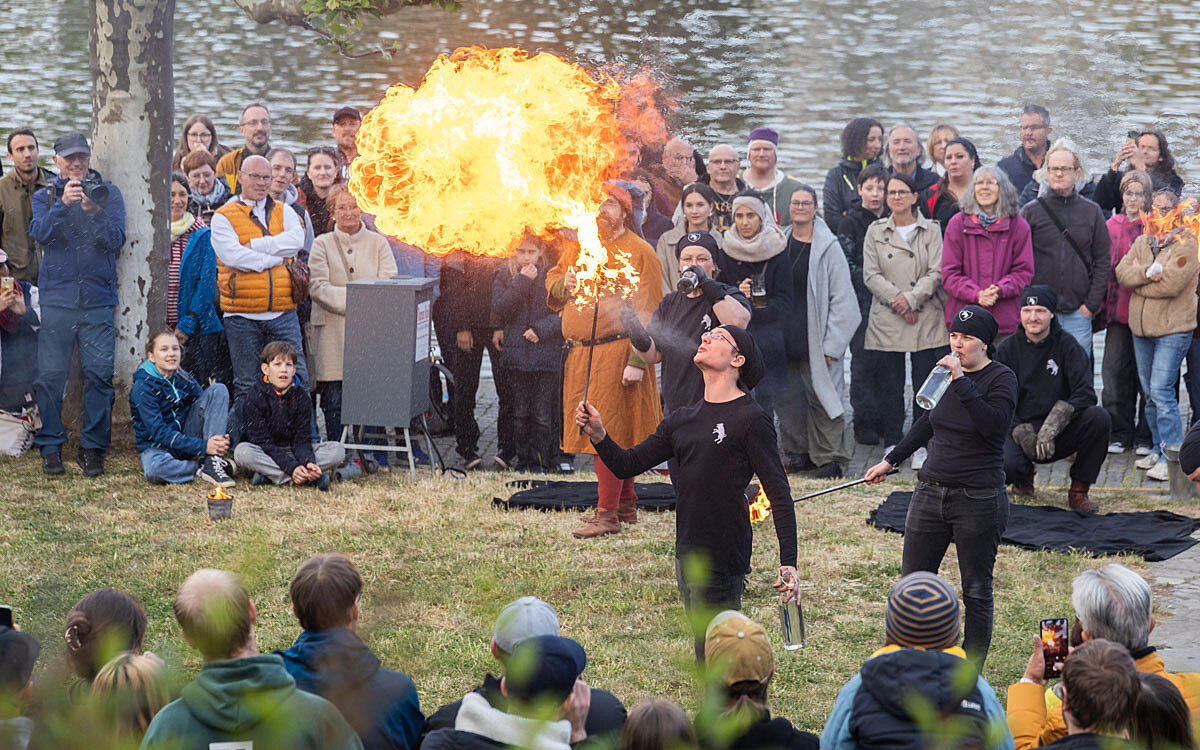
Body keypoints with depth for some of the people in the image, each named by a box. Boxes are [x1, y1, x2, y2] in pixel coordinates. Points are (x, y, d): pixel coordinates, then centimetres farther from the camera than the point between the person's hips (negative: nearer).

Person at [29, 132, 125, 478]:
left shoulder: (108, 193, 9)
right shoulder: (45, 196, 12)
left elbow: (117, 240, -1)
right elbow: (39, 233, -6)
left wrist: (95, 213, -18)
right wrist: (63, 204, -20)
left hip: (98, 297, 0)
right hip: (56, 297, 0)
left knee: (99, 374, -6)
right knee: (51, 374, -3)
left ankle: (93, 448, 2)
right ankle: (50, 447, 7)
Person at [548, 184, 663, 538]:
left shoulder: (639, 253, -6)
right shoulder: (578, 245, 14)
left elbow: (647, 313, -9)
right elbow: (552, 281, 24)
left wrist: (638, 361, -16)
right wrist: (565, 283, -1)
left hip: (615, 353, -6)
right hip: (580, 354, 6)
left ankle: (608, 513, -6)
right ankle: (626, 501, 24)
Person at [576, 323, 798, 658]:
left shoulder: (750, 420, -8)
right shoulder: (682, 419, 14)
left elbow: (780, 495, -10)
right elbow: (628, 465, 15)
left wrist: (788, 563, -17)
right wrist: (598, 435, -4)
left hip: (722, 560, -8)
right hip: (687, 558, 8)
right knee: (706, 658, 14)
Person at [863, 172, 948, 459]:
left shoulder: (930, 231, 6)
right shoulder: (876, 231, 9)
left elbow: (936, 273, -1)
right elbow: (871, 275, 2)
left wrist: (911, 299, -14)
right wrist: (896, 298, -11)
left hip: (926, 319, -1)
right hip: (887, 321, 1)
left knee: (923, 385, 0)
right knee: (890, 387, 2)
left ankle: (920, 446, 8)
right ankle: (892, 444, 10)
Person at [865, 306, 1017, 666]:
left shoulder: (1001, 378, -7)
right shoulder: (944, 371, 9)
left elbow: (994, 424, -26)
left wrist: (961, 381, -26)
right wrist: (891, 460, 31)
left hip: (979, 500, -6)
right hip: (930, 494, 6)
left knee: (976, 592, 2)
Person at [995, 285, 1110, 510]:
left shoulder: (1067, 346, 0)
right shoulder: (1008, 349, 3)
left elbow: (1084, 394, -12)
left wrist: (1052, 426, -26)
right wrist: (1021, 432, -19)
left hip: (1060, 433, 0)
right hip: (1019, 427, 0)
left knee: (1098, 417, -27)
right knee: (1006, 465, -32)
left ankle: (1078, 491, -13)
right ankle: (1024, 477, 10)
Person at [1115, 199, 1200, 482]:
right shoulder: (1141, 243, 13)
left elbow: (1171, 284, -18)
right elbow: (1121, 273, -1)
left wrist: (1137, 280, -6)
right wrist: (1147, 272, -20)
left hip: (1172, 330, -7)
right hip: (1141, 330, 7)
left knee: (1161, 390, -14)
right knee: (1150, 393, 11)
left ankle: (1170, 456, -12)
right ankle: (1159, 449, 21)